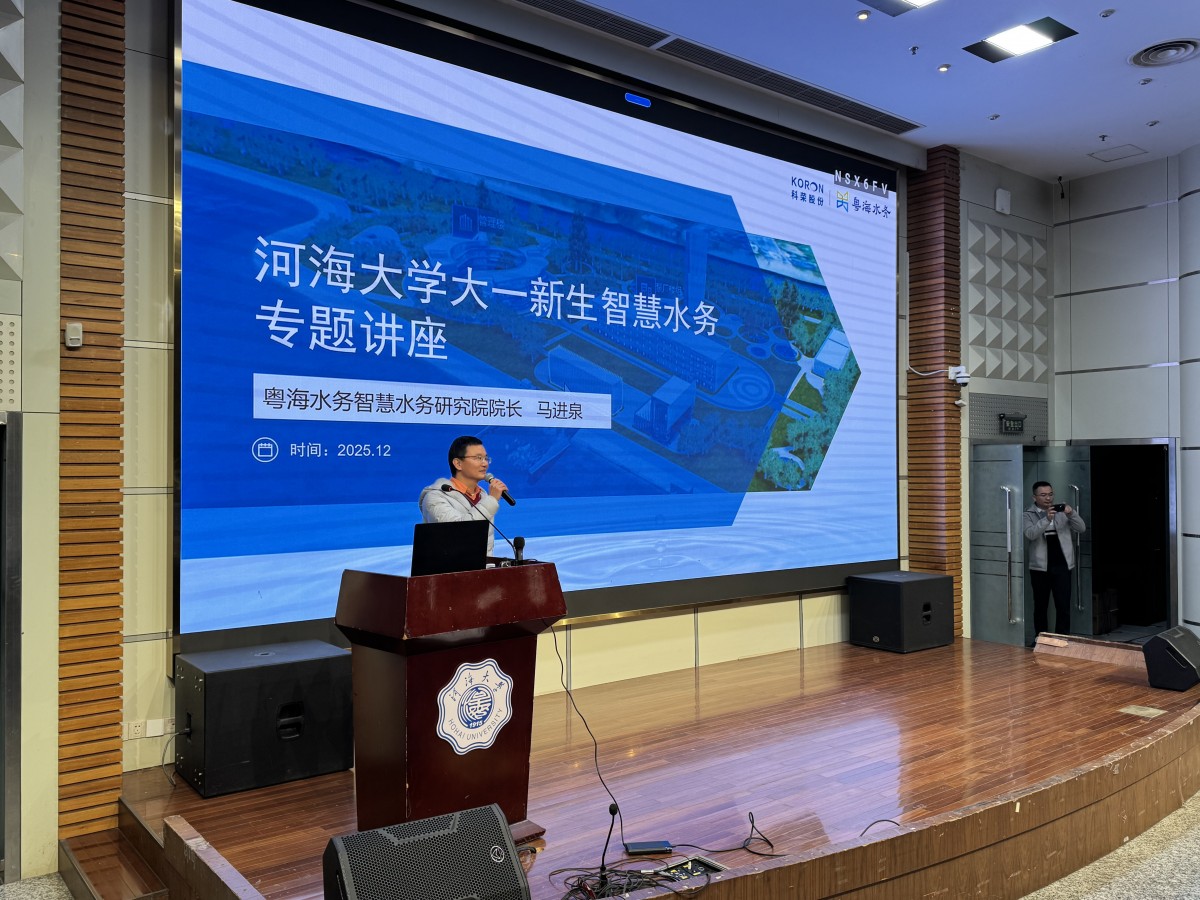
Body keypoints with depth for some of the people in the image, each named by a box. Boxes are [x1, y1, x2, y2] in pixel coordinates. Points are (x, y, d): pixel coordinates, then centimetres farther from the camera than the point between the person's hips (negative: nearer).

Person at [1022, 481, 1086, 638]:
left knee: (1064, 606, -2)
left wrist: (1072, 514, -15)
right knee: (1041, 606, 6)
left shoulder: (1062, 512, 10)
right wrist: (1046, 519, -30)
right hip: (1040, 567, -1)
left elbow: (1081, 529, 3)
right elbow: (1030, 534, -16)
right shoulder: (1029, 515, 1)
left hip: (1062, 566, 2)